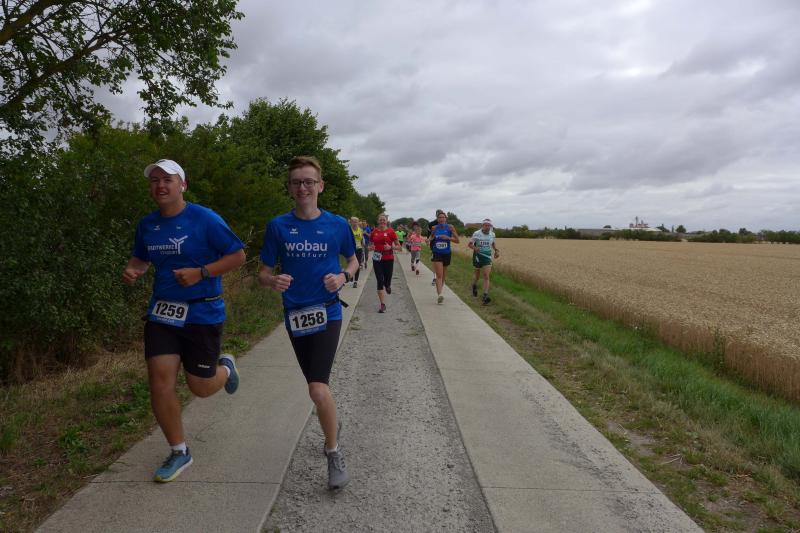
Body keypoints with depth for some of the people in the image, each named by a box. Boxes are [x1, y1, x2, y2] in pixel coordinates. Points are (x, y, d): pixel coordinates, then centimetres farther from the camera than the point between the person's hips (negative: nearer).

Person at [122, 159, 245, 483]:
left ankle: (225, 367, 41)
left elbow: (238, 256, -10)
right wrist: (131, 272, -2)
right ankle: (179, 452, 17)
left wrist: (200, 273, -21)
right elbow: (140, 259, 21)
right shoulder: (147, 224, 6)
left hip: (203, 313, -4)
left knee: (200, 387, 4)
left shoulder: (205, 219, -11)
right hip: (161, 313, 5)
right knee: (160, 383, -2)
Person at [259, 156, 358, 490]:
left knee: (318, 389, -18)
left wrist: (343, 277, -11)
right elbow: (263, 273, 1)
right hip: (295, 315, 3)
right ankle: (333, 427, 48)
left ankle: (334, 453, 6)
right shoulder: (278, 226, -2)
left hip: (327, 313, -3)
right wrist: (273, 281, -22)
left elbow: (353, 261, 11)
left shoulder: (337, 225, -5)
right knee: (316, 386, 17)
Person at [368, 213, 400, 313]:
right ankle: (383, 305, 2)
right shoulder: (374, 232, 5)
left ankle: (388, 286, 43)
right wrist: (371, 248, -6)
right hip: (377, 259, 2)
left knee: (387, 282, 3)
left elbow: (398, 246, -1)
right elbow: (370, 244, 17)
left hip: (389, 259, -2)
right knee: (380, 282, -3)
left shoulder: (391, 231, -3)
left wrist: (390, 247, -19)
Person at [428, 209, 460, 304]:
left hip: (446, 254, 1)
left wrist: (448, 238, -20)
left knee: (443, 276, 16)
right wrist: (429, 239, -3)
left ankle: (439, 292, 35)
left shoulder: (450, 227, -6)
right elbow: (431, 236, 19)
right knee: (439, 275, -16)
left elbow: (457, 240, -6)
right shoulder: (434, 228, -2)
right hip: (437, 254, -1)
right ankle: (439, 295, -25)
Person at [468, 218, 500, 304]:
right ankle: (474, 285, 48)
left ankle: (485, 296, -14)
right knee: (477, 275, 14)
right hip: (478, 257, -1)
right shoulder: (476, 234, -10)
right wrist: (474, 247, -26)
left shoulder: (492, 234, 1)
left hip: (487, 258, 2)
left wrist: (496, 250, 3)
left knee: (486, 277, -10)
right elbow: (470, 244, -5)